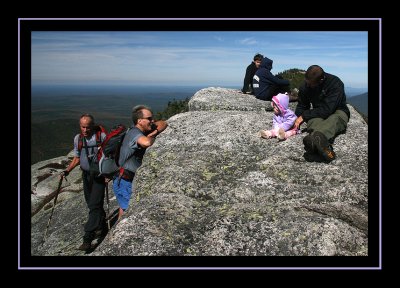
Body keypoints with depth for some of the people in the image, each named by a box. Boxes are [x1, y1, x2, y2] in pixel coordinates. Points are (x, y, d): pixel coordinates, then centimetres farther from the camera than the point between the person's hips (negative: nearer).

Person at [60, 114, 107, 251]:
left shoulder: (101, 136, -13)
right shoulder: (77, 138, 2)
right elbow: (77, 158, 12)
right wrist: (67, 170, -2)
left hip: (99, 174, -5)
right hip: (86, 175, 5)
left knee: (94, 205, -10)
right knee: (91, 203, 14)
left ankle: (88, 238, -9)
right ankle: (102, 225, 36)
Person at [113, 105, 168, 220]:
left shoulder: (144, 129, 2)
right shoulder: (134, 132, -24)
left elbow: (163, 124, 10)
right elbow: (147, 143, -46)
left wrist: (154, 132, -10)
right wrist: (153, 138, -22)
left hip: (130, 179, 9)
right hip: (124, 181, -9)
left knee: (125, 207, 22)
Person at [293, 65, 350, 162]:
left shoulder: (335, 83, -22)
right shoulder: (306, 85, -6)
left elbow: (326, 110, -28)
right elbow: (301, 106, 6)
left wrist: (304, 116, -23)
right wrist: (297, 120, -14)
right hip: (319, 114, 3)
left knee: (335, 119, -39)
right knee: (313, 119, -34)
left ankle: (316, 137, -75)